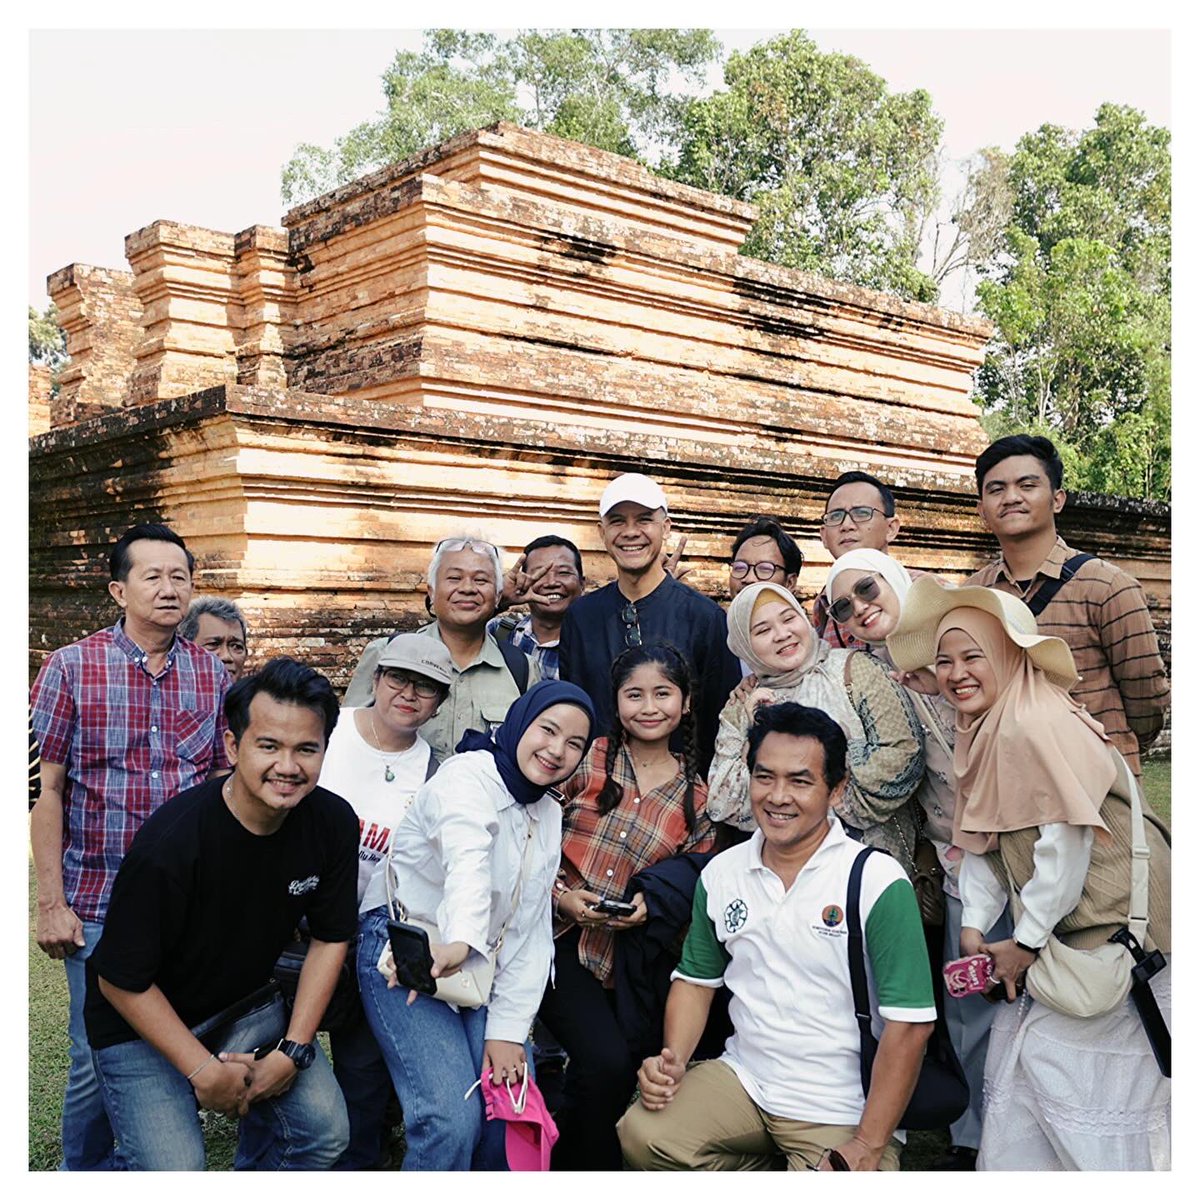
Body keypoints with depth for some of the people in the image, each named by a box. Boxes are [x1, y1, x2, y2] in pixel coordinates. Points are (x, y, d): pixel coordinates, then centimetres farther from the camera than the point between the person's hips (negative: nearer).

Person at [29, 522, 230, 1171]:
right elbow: (47, 792, -3)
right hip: (99, 904, -2)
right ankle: (86, 1178, 30)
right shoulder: (71, 667, -3)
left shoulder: (212, 675, 4)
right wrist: (51, 904, -6)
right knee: (97, 1060, 5)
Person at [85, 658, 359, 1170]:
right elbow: (122, 980, -19)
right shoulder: (171, 841, -30)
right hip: (142, 1022, -4)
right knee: (176, 1169, -18)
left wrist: (293, 1049, -8)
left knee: (324, 1130, -7)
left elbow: (330, 937, -2)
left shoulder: (333, 822, -16)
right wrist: (203, 1071, -18)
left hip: (247, 1005, 5)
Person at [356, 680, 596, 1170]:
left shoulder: (549, 814, 7)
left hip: (478, 967, 7)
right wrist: (461, 939, -57)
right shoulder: (469, 776, -16)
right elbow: (468, 861, -38)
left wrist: (507, 1029, -5)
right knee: (452, 1119, -20)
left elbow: (530, 932, 4)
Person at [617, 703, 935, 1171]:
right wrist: (673, 1062, -5)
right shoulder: (721, 872, 3)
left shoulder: (878, 882, -14)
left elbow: (909, 1022, -15)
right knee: (642, 1136, -18)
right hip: (741, 1079, 5)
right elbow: (696, 979, 13)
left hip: (842, 1113, -4)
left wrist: (868, 1147, -17)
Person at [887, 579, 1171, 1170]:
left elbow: (1066, 845, -23)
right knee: (1016, 1056, 10)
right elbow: (981, 844, 10)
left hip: (1110, 931, -9)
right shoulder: (983, 732, 9)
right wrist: (973, 928, -1)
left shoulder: (1037, 727, -21)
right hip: (1054, 931, 9)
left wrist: (1025, 944, -14)